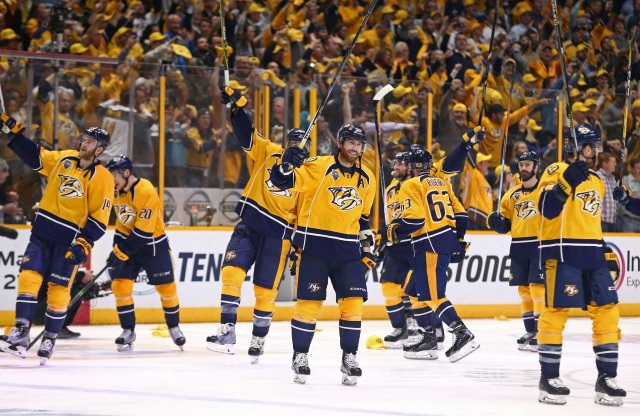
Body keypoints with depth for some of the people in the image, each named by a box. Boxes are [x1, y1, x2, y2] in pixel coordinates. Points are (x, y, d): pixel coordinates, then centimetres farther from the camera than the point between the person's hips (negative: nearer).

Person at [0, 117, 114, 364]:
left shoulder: (102, 179, -9)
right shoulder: (64, 159, 6)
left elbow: (99, 217, -10)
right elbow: (35, 157, 14)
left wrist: (85, 243, -17)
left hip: (69, 240, -4)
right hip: (42, 231, 4)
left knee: (58, 289, 0)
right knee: (29, 276, -9)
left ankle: (49, 341, 12)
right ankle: (21, 334, -12)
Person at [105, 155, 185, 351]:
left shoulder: (145, 191, -25)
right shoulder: (118, 192, 1)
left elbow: (144, 229, -28)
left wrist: (123, 250, -26)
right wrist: (117, 248, 4)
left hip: (153, 244, -6)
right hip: (129, 243, 6)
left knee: (166, 287, 1)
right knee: (120, 285, -7)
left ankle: (174, 327, 22)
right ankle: (128, 331, 1)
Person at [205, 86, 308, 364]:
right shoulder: (268, 153, 1)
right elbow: (246, 134, -9)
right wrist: (237, 106, -25)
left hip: (278, 234, -1)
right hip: (249, 224, 1)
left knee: (265, 290, 3)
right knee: (232, 270, -17)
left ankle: (258, 341, 23)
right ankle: (227, 333, -18)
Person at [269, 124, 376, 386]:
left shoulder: (367, 179, 11)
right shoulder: (319, 167, -7)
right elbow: (281, 180, -13)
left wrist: (367, 247, 18)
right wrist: (288, 164, -33)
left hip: (347, 250, 4)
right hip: (314, 246, -4)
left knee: (353, 302, -2)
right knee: (309, 302, -2)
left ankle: (349, 357, 9)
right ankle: (300, 356, 12)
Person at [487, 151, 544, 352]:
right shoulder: (512, 194, 15)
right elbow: (505, 223, 18)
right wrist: (496, 221, -3)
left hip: (540, 245, -6)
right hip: (518, 247, 6)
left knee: (537, 287, -12)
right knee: (523, 289, 8)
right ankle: (530, 332, 15)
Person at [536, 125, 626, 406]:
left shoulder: (597, 182, 21)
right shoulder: (556, 172, -4)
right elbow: (547, 208, -19)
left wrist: (602, 251, 23)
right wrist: (567, 181, -31)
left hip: (592, 255, 7)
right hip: (561, 252, -7)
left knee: (607, 311, 1)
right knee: (557, 311, -8)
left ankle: (606, 377, 7)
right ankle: (548, 378, -1)